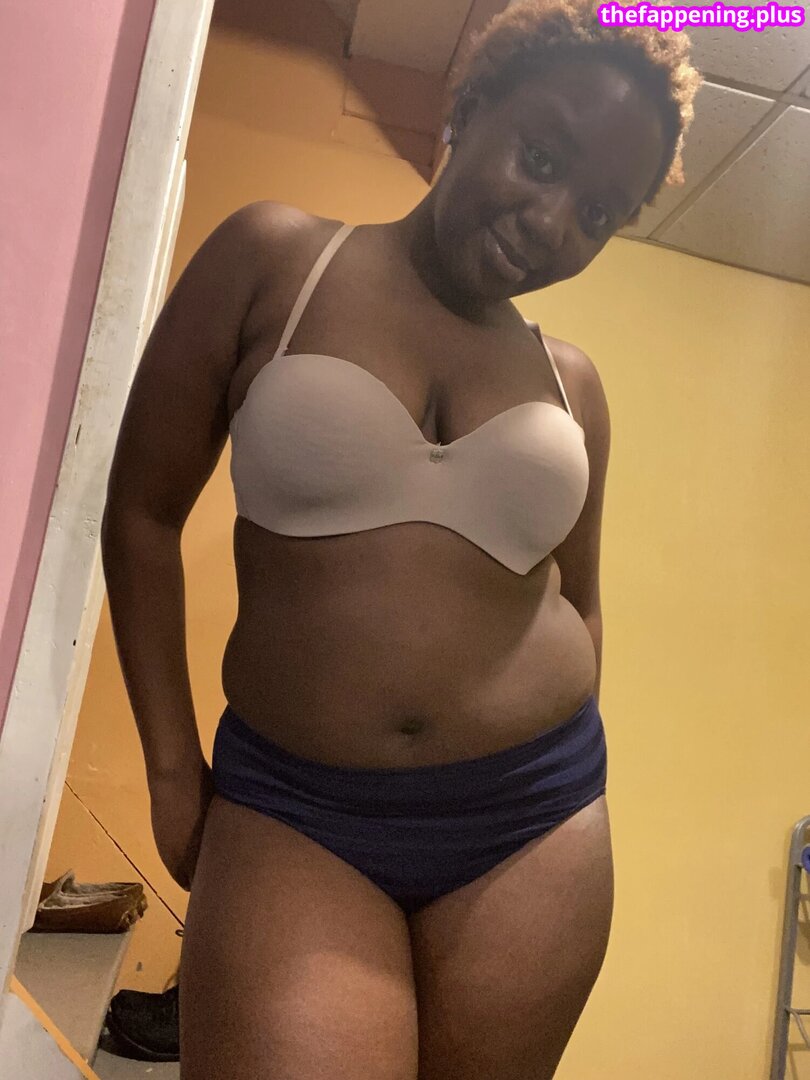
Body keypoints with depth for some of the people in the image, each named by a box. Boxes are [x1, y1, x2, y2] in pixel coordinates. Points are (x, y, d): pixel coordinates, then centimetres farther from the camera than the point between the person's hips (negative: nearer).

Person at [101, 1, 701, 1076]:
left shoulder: (572, 382, 6)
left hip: (534, 823, 3)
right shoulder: (275, 257, -1)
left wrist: (560, 790, 13)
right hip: (292, 813, -2)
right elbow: (143, 514, 0)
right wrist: (173, 767, 0)